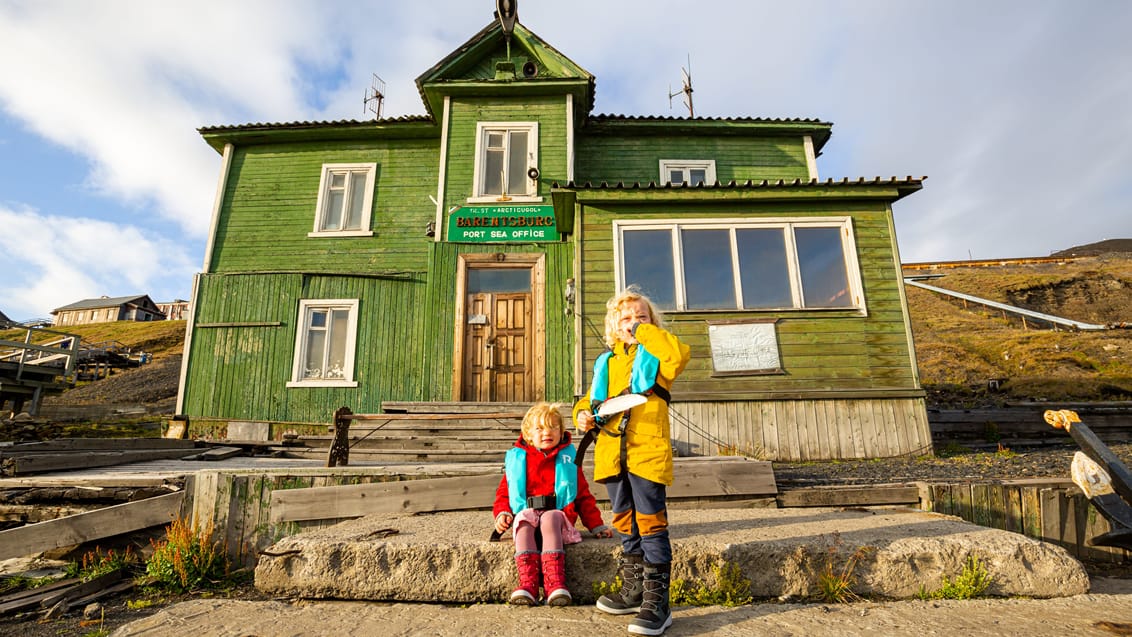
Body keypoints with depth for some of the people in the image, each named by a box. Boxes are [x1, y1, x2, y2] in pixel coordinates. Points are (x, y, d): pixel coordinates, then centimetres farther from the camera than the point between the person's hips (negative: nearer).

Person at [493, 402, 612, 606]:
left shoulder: (567, 459, 15)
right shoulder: (516, 459, 15)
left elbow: (583, 495, 17)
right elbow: (504, 492, 19)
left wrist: (596, 524, 10)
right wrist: (502, 513, -1)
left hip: (557, 515, -1)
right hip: (526, 514, 1)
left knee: (549, 518, -35)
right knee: (525, 522, -33)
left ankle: (555, 582, -42)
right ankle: (527, 584, -42)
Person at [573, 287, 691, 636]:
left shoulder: (655, 356, 3)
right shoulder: (605, 363, 17)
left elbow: (679, 354, -20)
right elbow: (591, 398, 23)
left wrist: (644, 331, -12)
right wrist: (583, 414, 2)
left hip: (647, 451, -5)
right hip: (613, 454, 6)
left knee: (651, 524, -1)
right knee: (626, 525, 18)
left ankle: (657, 602, 12)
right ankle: (632, 591, 34)